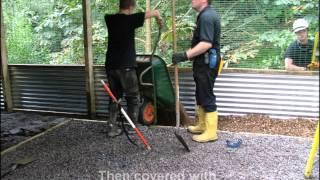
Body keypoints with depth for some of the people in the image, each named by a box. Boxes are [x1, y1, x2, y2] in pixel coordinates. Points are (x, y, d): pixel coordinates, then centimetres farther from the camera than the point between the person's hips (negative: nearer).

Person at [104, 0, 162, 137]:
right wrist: (159, 20, 15)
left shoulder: (110, 19, 8)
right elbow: (155, 12, -6)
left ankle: (112, 128, 12)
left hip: (111, 65, 6)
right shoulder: (130, 19, -7)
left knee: (114, 97, 14)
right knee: (133, 98, 7)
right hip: (125, 66, -5)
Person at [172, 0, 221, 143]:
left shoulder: (206, 16, -19)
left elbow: (206, 44, -29)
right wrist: (190, 55, 27)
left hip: (206, 64, -11)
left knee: (207, 97, -4)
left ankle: (211, 132, 5)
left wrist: (185, 55, -29)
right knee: (201, 95, 18)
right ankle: (202, 125, 30)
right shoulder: (207, 14, 15)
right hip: (204, 62, 11)